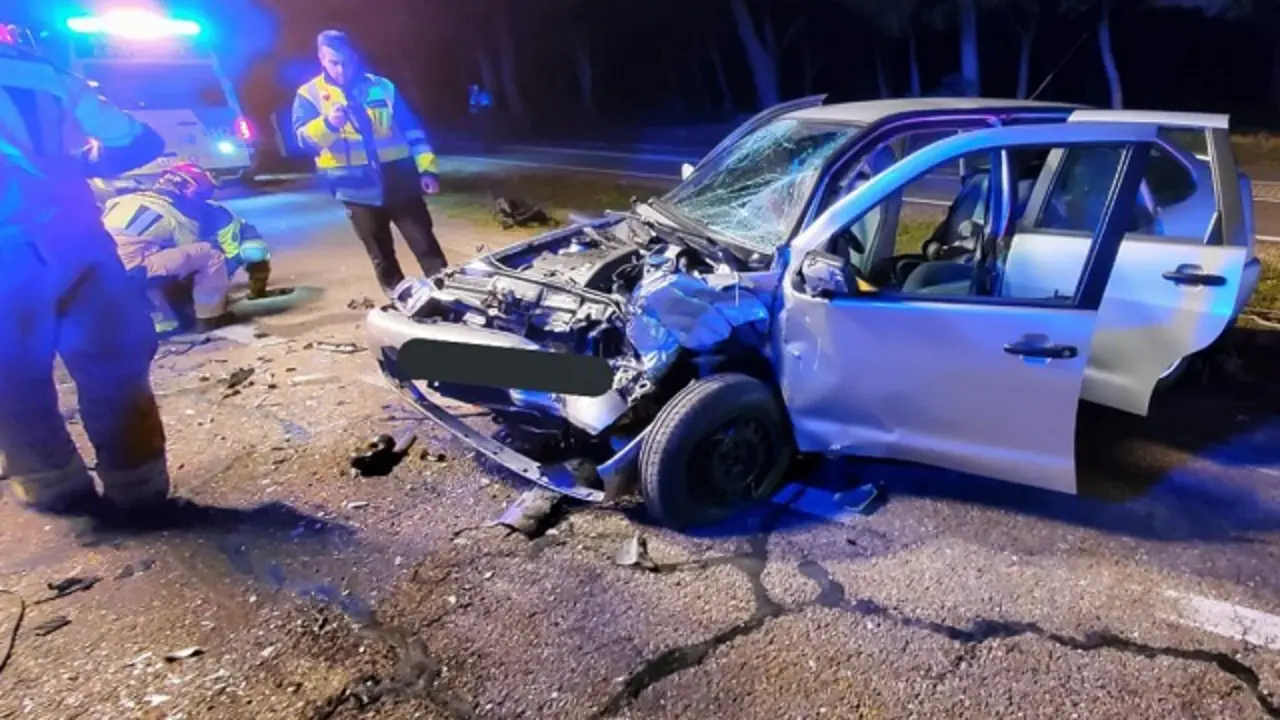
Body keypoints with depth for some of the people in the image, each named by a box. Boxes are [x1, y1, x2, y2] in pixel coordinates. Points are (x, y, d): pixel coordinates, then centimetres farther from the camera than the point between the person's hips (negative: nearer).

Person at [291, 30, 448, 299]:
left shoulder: (381, 87, 8)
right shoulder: (309, 94, 4)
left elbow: (411, 129, 9)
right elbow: (303, 136, -9)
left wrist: (426, 168, 1)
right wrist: (328, 124, -29)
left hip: (399, 181, 1)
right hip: (358, 189, 0)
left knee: (426, 245, 3)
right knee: (381, 255, 10)